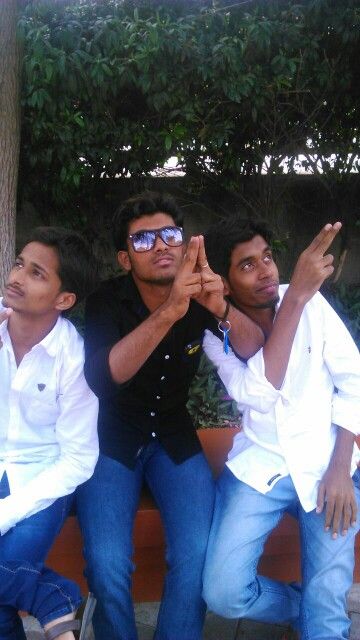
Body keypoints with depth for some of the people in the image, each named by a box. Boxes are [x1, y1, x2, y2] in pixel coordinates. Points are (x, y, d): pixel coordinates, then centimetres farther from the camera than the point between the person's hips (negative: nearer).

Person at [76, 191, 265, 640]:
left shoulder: (199, 295, -5)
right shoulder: (107, 302, -14)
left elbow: (256, 353, -14)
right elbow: (102, 377, -32)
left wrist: (222, 309, -35)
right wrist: (169, 312, -44)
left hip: (173, 437, 2)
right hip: (110, 438, -2)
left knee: (199, 555, -19)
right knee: (108, 564, -21)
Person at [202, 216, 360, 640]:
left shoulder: (310, 303, -1)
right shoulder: (217, 333, -5)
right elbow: (259, 392, -25)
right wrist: (297, 294, -29)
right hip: (260, 467, 0)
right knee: (223, 594, -11)